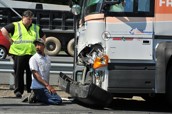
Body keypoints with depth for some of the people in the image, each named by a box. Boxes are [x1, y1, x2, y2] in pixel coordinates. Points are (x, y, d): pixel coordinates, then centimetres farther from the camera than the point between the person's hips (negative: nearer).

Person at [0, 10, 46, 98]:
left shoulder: (36, 28, 17)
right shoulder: (15, 26, 4)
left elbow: (43, 37, 29)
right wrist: (10, 40, -5)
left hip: (32, 54, 3)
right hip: (19, 53, -3)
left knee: (31, 73, 3)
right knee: (19, 73, -2)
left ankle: (31, 90, 11)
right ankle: (18, 90, 1)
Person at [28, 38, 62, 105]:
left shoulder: (47, 58, 15)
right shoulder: (33, 59, -7)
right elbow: (35, 74, -15)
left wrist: (49, 86, 13)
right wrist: (47, 85, -23)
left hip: (45, 86, 8)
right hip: (38, 86, -8)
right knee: (58, 100, -17)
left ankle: (36, 97, 7)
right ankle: (37, 97, -7)